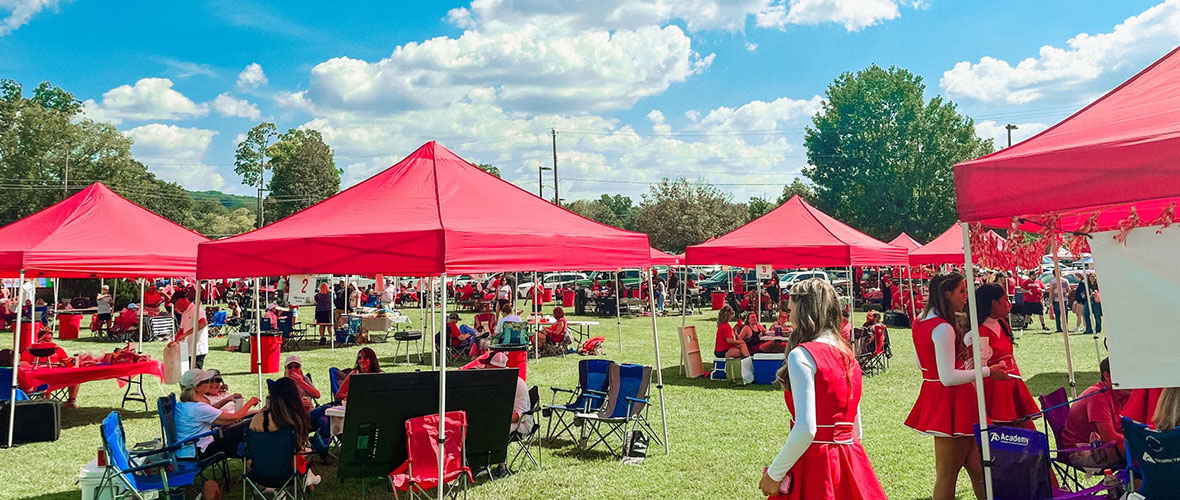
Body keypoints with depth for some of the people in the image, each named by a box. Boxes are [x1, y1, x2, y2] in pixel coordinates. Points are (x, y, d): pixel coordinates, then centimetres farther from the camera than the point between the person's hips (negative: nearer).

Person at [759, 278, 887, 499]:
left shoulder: (801, 355, -14)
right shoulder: (847, 353, 10)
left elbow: (805, 429, -21)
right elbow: (856, 428, 15)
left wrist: (774, 474, -13)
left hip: (815, 463, -7)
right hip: (851, 464, 8)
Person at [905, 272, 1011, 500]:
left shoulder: (921, 322, 9)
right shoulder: (944, 328, -20)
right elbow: (948, 377, -23)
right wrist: (987, 371, -15)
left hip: (934, 396, 10)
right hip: (951, 402, -10)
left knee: (976, 468, 15)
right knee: (947, 476, 1)